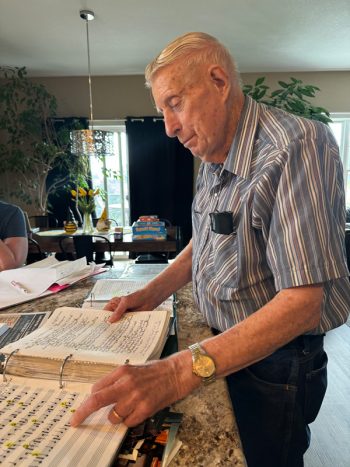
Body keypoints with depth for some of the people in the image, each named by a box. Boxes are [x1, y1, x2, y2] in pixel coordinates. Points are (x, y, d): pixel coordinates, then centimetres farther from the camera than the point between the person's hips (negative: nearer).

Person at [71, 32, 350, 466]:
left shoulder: (294, 149, -26)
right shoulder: (214, 157, 2)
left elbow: (302, 302, -30)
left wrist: (178, 372, -36)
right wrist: (153, 292, 1)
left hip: (274, 362, -7)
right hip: (223, 347, 8)